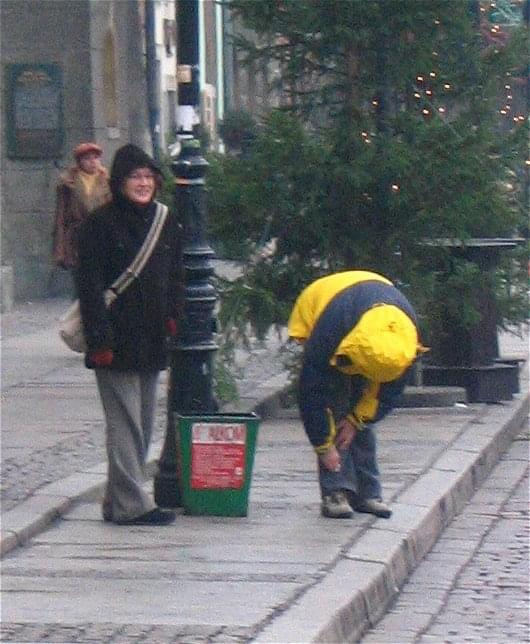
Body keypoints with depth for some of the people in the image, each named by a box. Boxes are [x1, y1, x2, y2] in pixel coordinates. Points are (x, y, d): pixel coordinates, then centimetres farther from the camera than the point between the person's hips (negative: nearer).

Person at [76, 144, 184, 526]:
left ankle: (120, 501, 17)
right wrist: (100, 339, -16)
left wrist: (173, 316, 2)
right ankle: (131, 504, -8)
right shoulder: (101, 225, -6)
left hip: (152, 340, 7)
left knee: (143, 423, 9)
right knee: (125, 422, -8)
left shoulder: (166, 225, 12)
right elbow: (90, 285, -10)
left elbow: (176, 278, 20)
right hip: (117, 343, -7)